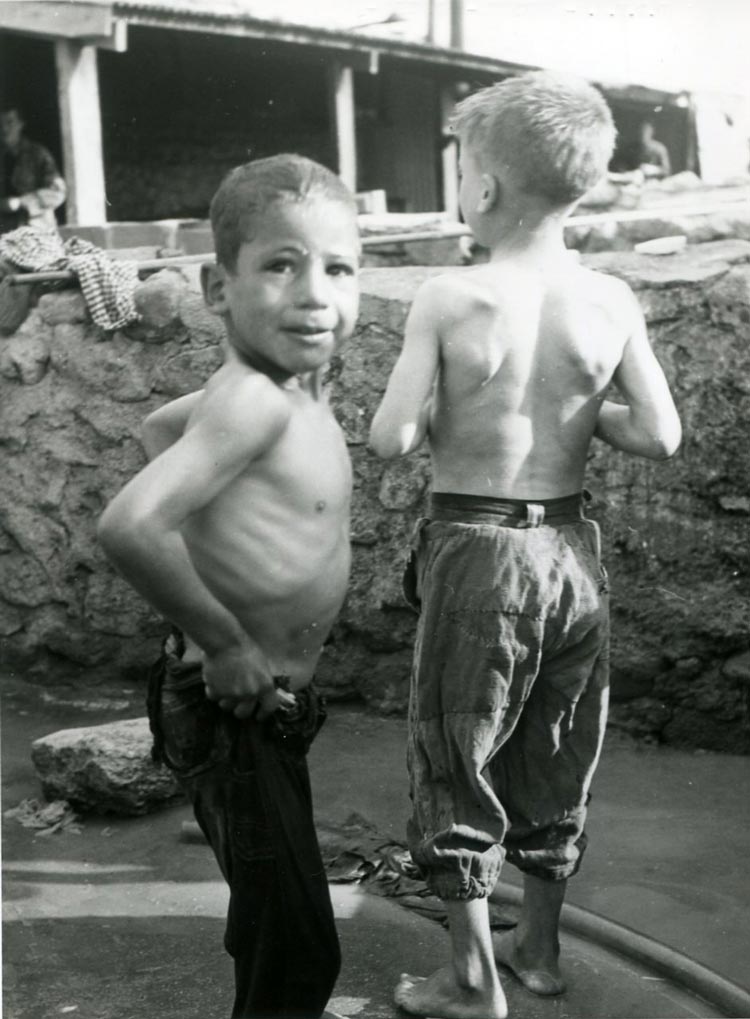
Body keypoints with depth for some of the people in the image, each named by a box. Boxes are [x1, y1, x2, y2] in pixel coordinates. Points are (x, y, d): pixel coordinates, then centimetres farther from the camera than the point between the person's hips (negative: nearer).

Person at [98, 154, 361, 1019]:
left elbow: (163, 422, 24)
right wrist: (222, 641, -21)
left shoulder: (296, 380, 6)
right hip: (232, 715, -9)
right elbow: (127, 526, -33)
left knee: (276, 930, 24)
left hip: (267, 706, 9)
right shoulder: (257, 401, -22)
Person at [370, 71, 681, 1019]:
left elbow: (391, 438, -17)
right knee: (555, 755, 20)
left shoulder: (448, 301, -15)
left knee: (455, 762, 11)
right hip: (570, 547, 4)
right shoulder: (610, 302, -5)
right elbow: (660, 436, -4)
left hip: (476, 552, -4)